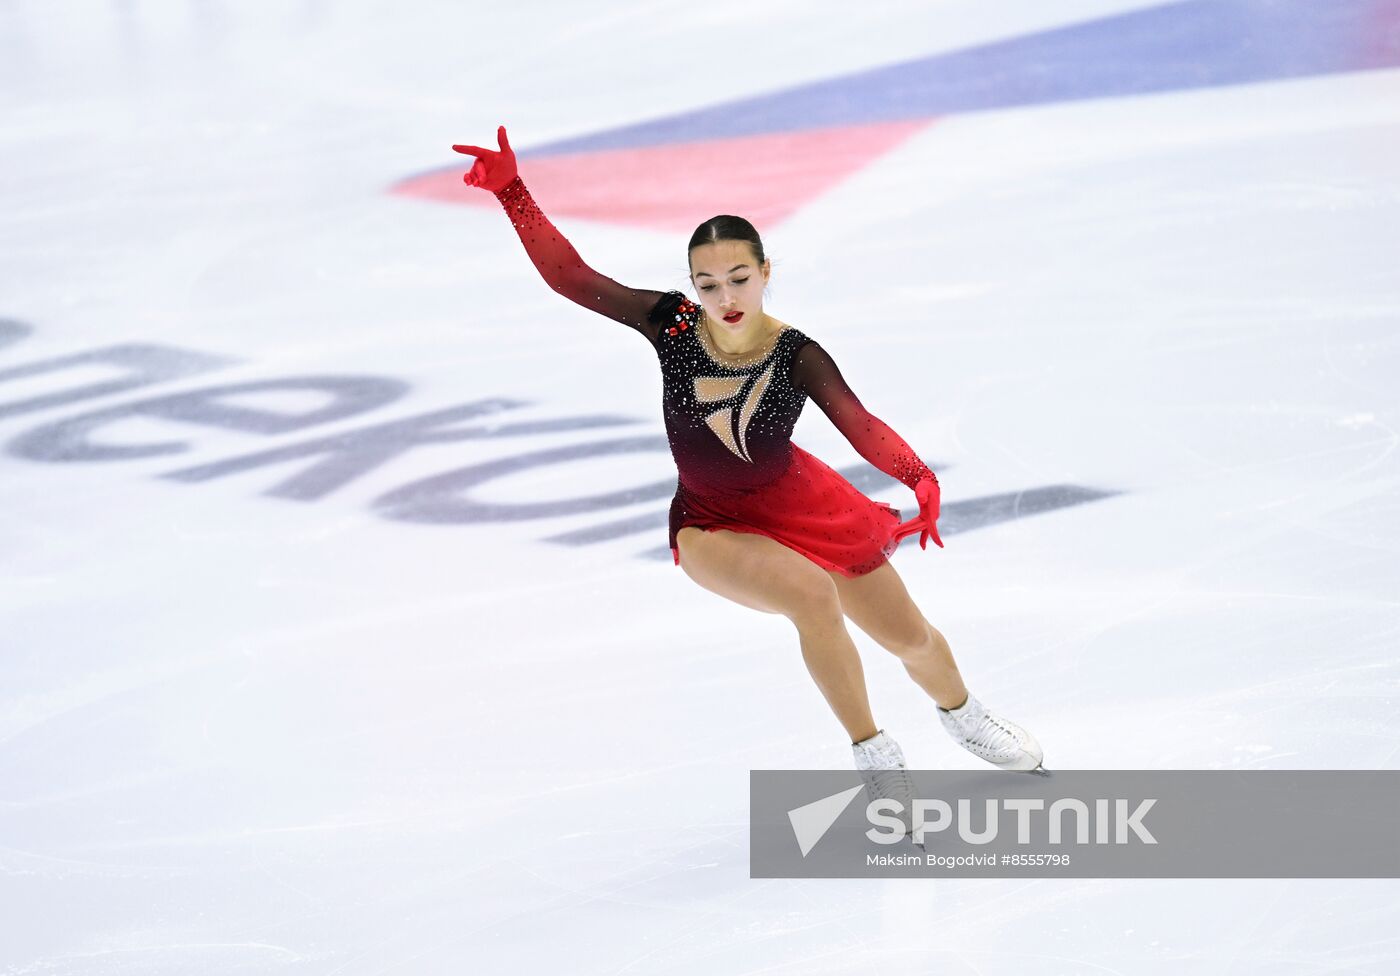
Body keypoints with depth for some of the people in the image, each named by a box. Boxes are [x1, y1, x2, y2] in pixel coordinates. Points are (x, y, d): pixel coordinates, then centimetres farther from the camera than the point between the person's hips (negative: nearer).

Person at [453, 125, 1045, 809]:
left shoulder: (798, 358, -22)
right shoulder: (671, 324, -20)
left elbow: (860, 424, -36)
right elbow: (570, 276, -26)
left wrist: (920, 480, -56)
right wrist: (511, 191, -37)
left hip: (802, 507, 1)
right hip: (712, 527, -1)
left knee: (910, 638, 10)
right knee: (811, 592, -32)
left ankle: (962, 714, 48)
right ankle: (874, 755, -14)